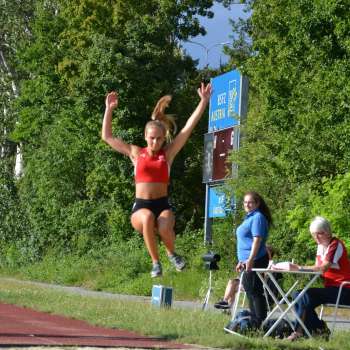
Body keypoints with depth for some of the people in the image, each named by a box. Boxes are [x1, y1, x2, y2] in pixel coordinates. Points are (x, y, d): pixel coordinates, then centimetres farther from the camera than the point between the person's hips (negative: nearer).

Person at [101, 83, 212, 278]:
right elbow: (107, 136, 14)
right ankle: (155, 261, -20)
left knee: (165, 228, -33)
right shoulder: (136, 153, 11)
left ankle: (172, 253, 4)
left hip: (163, 204, 0)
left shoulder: (168, 154, 9)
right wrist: (109, 109, 10)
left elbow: (188, 128, 5)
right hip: (141, 207, 0)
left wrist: (203, 102, 2)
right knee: (147, 218, -37)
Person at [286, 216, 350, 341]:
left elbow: (323, 268, -25)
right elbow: (317, 268, 5)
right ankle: (320, 328, -7)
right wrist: (299, 269, -13)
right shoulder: (321, 246, 14)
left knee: (307, 295, -25)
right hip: (330, 287, 9)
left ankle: (300, 331, -13)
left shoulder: (336, 245, -12)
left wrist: (300, 268, -28)